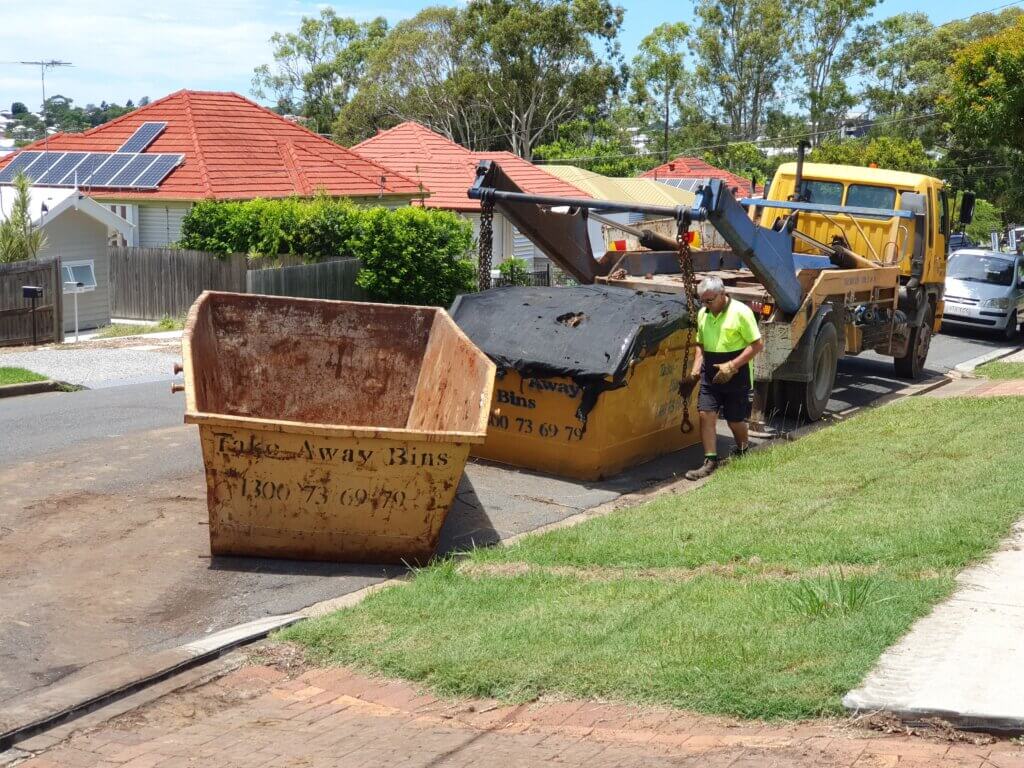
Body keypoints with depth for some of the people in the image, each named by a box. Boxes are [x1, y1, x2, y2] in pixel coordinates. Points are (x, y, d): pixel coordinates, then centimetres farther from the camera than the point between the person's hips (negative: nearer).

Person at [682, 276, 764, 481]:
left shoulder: (740, 312, -13)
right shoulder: (703, 314, 7)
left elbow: (757, 344, -14)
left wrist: (732, 366, -20)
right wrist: (695, 370, 5)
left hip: (736, 375, -5)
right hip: (711, 375, 5)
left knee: (735, 420, 6)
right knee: (706, 414, -7)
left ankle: (743, 450, 34)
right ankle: (710, 461, -2)